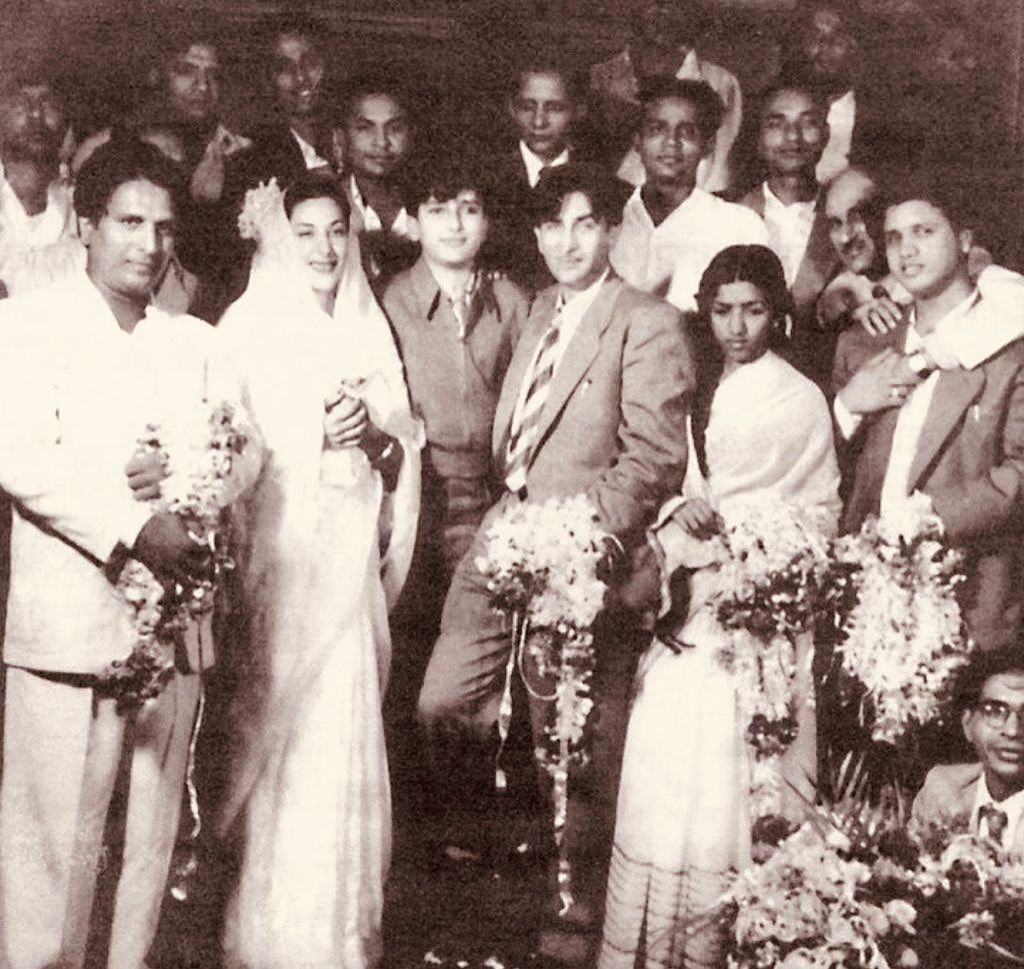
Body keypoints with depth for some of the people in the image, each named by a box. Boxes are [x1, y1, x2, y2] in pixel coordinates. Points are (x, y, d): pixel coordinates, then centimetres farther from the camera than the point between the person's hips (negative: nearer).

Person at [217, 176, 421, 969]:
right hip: (275, 555, -4)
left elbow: (402, 452, 12)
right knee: (284, 743, -4)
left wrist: (374, 434, -9)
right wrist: (320, 435, -21)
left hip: (348, 561, 5)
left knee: (345, 743, 6)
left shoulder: (368, 330, 13)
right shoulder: (248, 330, -3)